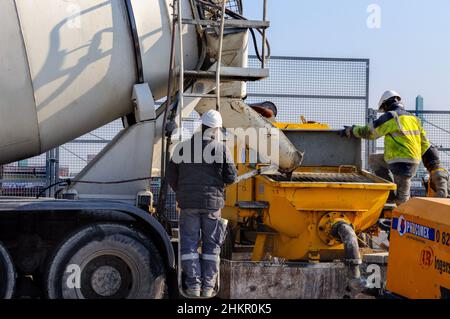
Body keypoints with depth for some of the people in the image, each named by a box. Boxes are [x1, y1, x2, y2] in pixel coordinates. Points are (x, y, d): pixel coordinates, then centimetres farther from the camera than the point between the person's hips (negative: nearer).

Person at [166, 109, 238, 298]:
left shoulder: (184, 147, 3)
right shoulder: (221, 148, -3)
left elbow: (171, 176, 5)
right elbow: (231, 177, -5)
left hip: (188, 204, 1)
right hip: (212, 204, 0)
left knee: (189, 244, 6)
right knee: (211, 246, 9)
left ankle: (193, 285, 1)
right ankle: (208, 287, 8)